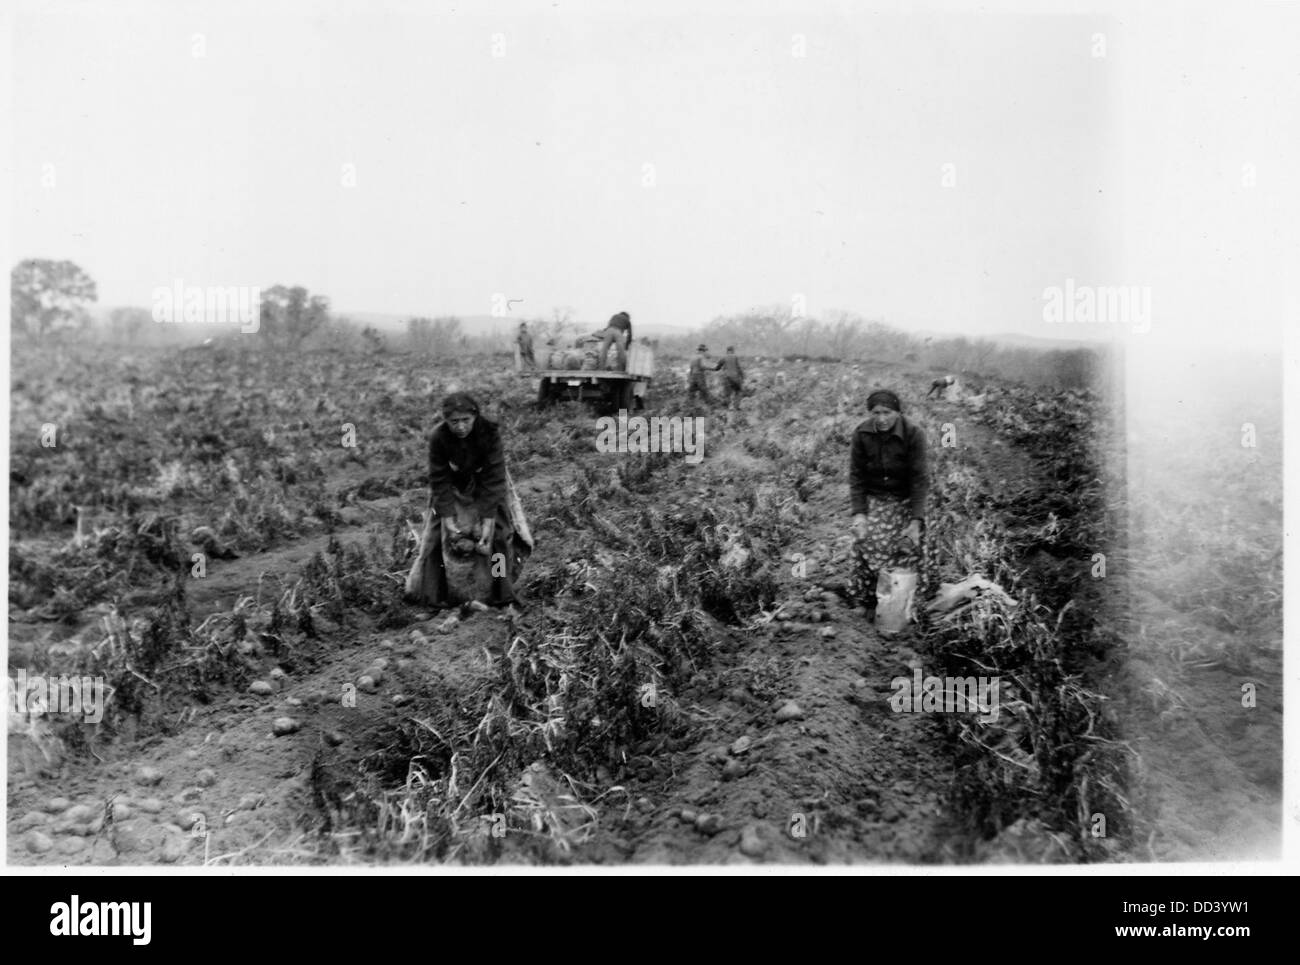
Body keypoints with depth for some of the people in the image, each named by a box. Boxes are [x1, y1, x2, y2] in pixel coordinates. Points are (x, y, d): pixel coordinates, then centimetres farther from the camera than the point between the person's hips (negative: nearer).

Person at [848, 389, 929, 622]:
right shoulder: (861, 435, -10)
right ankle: (870, 601, -1)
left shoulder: (913, 434, -17)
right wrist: (858, 513, -16)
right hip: (873, 498, 1)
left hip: (905, 499, -1)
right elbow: (856, 476, -5)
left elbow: (919, 478, -17)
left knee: (906, 546, -14)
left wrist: (916, 520, -23)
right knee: (868, 542, -17)